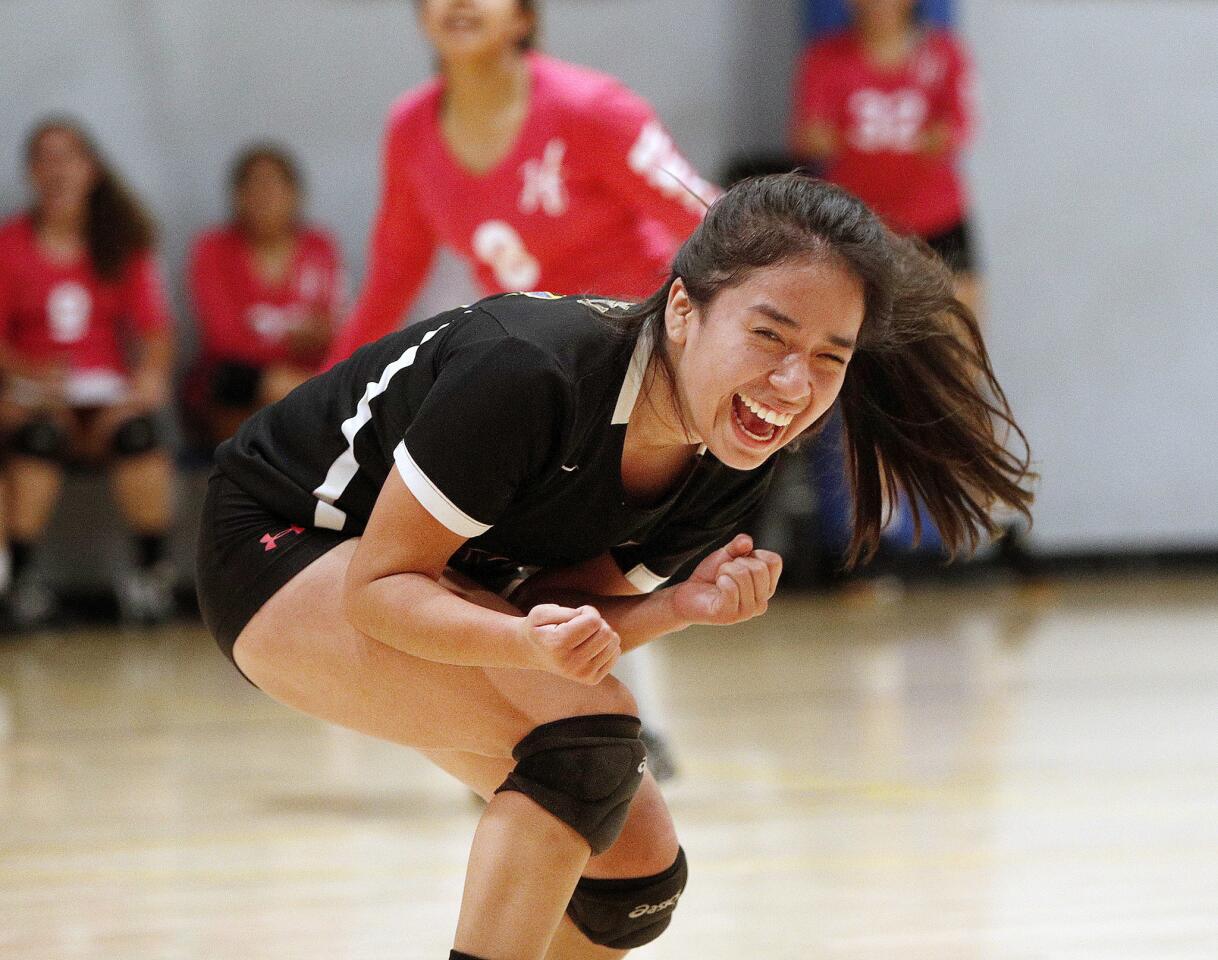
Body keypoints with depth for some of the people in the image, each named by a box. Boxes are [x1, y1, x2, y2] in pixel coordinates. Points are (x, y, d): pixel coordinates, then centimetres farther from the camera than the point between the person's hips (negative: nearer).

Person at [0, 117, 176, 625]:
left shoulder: (123, 243, 11)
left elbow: (154, 326, 6)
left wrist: (149, 378, -15)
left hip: (108, 390, 1)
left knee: (138, 430, -33)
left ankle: (154, 569, -26)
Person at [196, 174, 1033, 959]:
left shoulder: (737, 464, -15)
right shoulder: (532, 372, -36)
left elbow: (555, 611, -9)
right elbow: (378, 587, -28)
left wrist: (680, 607, -28)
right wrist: (531, 642, -45)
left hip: (465, 584, 8)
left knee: (637, 871, 4)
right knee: (587, 734, -28)